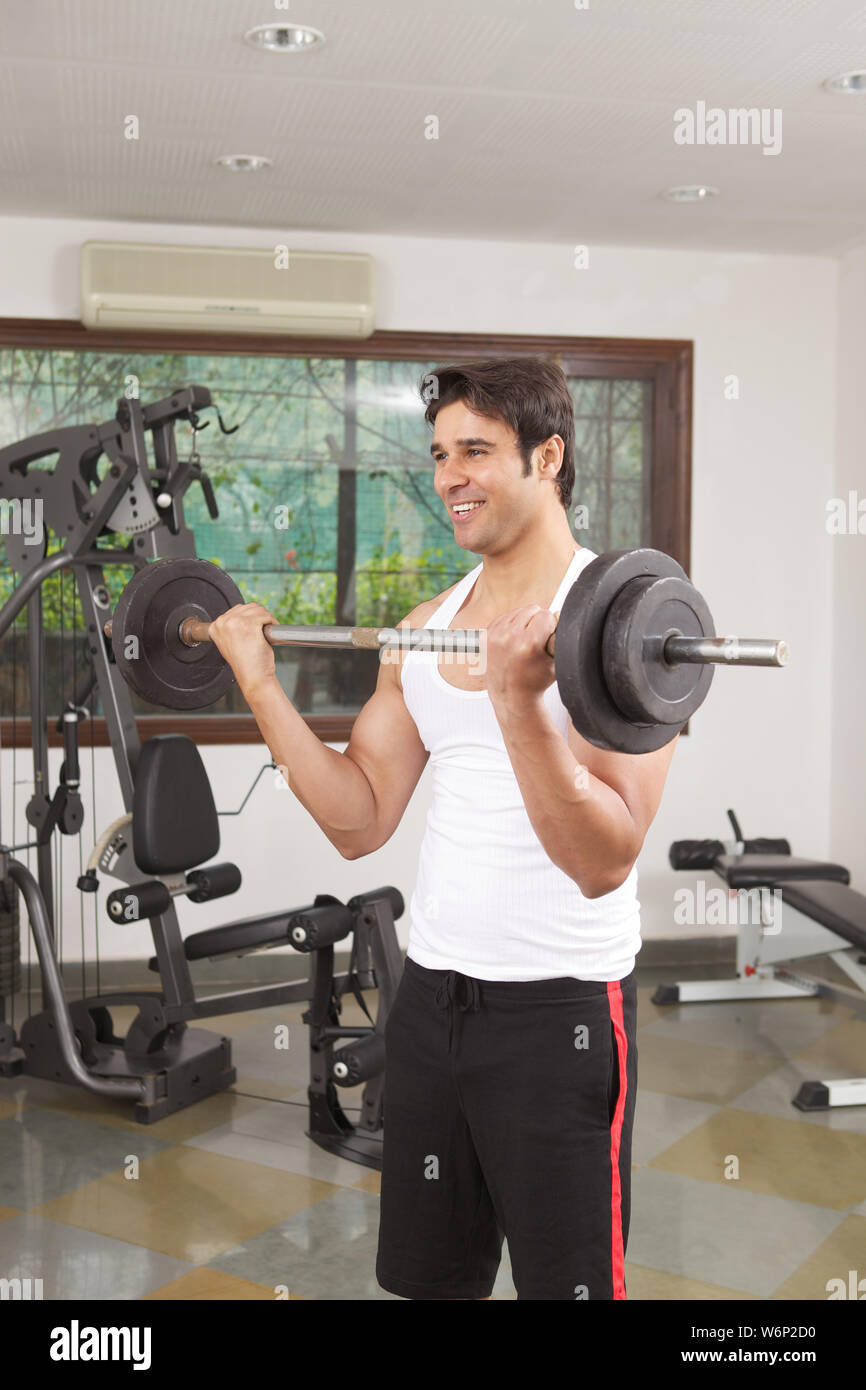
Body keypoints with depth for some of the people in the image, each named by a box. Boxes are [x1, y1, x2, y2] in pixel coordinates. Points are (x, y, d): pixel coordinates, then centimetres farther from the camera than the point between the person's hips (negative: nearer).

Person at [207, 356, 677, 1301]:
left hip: (557, 1006, -6)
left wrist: (517, 698, -34)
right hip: (432, 988, 7)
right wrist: (261, 683, -2)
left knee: (564, 1276, 12)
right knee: (429, 1276, 22)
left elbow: (604, 861, -22)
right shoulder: (425, 628, 7)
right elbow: (361, 822, 4)